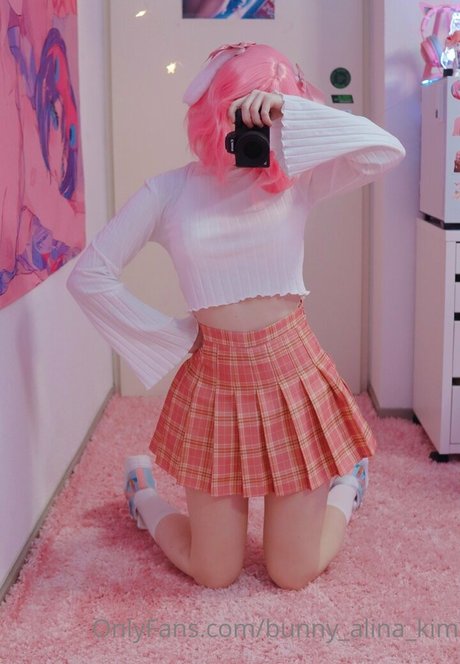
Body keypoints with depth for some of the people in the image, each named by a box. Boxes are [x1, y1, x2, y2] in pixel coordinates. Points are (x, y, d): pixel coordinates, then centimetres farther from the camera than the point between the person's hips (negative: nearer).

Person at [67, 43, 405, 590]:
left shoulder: (295, 179, 0)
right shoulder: (169, 192, -2)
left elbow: (387, 151, -14)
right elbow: (88, 277, -1)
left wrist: (292, 113, -18)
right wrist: (170, 336, -2)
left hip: (293, 376, 1)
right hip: (215, 380, 0)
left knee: (293, 574, 7)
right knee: (214, 574, 9)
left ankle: (345, 487, 40)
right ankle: (144, 498, 40)